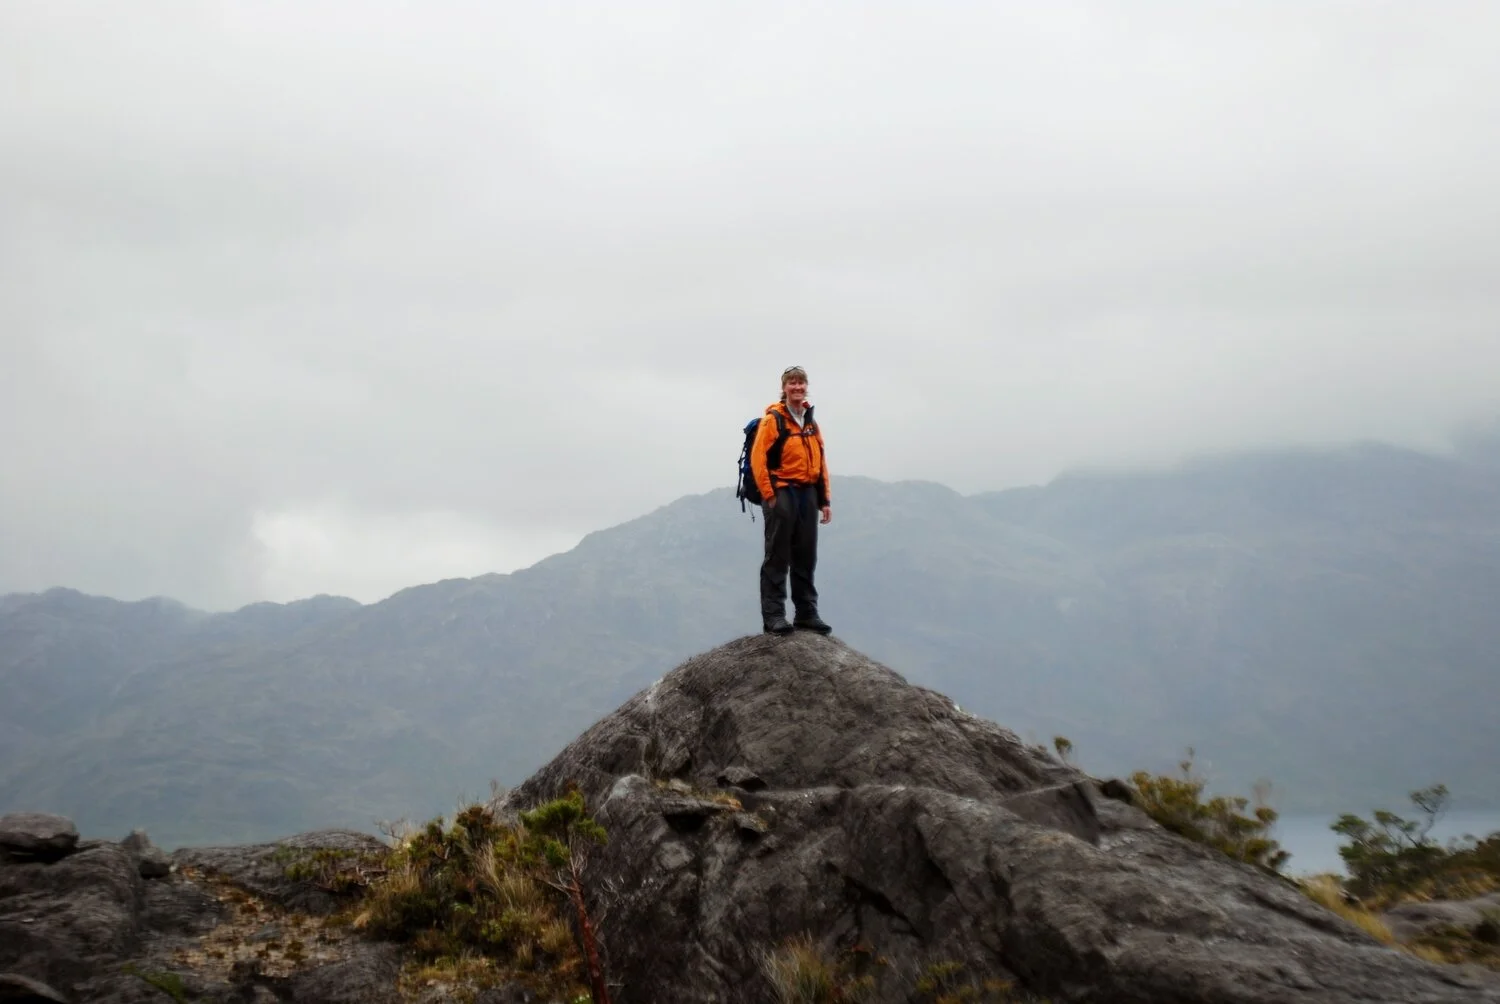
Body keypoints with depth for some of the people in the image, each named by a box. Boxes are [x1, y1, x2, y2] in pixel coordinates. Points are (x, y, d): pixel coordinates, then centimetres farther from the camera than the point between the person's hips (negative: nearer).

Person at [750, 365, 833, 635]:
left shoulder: (811, 423, 15)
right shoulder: (773, 419, -6)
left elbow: (820, 463, 18)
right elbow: (757, 458, -12)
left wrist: (824, 499, 14)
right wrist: (769, 496, -14)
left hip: (807, 495, 7)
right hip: (782, 493, -6)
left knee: (806, 559, 11)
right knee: (777, 558, -4)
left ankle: (806, 613, 18)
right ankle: (773, 616, -1)